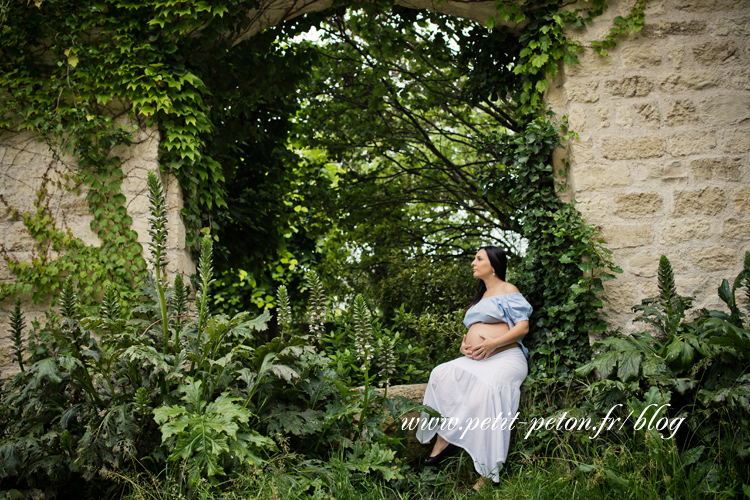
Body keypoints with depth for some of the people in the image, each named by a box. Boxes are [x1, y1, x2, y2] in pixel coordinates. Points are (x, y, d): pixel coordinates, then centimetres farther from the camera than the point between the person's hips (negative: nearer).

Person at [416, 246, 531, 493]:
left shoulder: (508, 290, 5)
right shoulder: (481, 296, 29)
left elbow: (523, 327, -6)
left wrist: (491, 344, -17)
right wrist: (465, 342, 9)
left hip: (505, 358, -8)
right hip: (475, 360, 8)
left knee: (487, 387, -36)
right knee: (442, 375, -17)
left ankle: (487, 476, -35)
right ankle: (443, 440, -18)